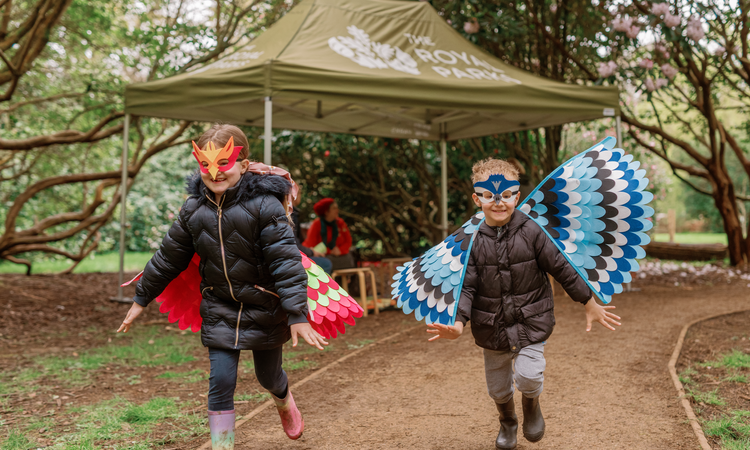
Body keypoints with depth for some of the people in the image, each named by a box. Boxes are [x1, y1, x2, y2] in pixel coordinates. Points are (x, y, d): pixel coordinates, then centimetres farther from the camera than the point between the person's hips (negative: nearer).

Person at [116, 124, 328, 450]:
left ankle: (284, 402, 53)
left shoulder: (264, 205, -19)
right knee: (221, 382, -4)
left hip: (265, 309, -2)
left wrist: (297, 315, -27)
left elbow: (286, 261, -22)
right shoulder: (194, 209, -4)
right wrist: (141, 299, 13)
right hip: (220, 310, 3)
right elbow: (169, 257, 8)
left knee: (268, 375, 16)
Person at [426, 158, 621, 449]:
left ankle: (532, 405, 19)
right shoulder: (473, 240, -8)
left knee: (528, 376, -20)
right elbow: (467, 286, -9)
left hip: (530, 321, -2)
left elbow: (562, 269, -4)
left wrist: (590, 304, 1)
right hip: (492, 325, 2)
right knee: (497, 387, 14)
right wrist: (458, 322, -23)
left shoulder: (530, 232, -10)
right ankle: (507, 424, 48)